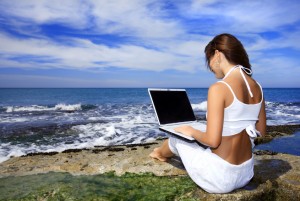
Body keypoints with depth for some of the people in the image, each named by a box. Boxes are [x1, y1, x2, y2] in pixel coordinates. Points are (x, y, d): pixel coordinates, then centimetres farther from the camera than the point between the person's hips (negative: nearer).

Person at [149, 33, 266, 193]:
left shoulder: (218, 88, -22)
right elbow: (260, 131, 11)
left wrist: (191, 131, -4)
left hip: (220, 178, -7)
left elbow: (212, 140, -23)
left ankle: (161, 153, 55)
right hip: (246, 174, 7)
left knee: (178, 137, 19)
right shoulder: (257, 87, 2)